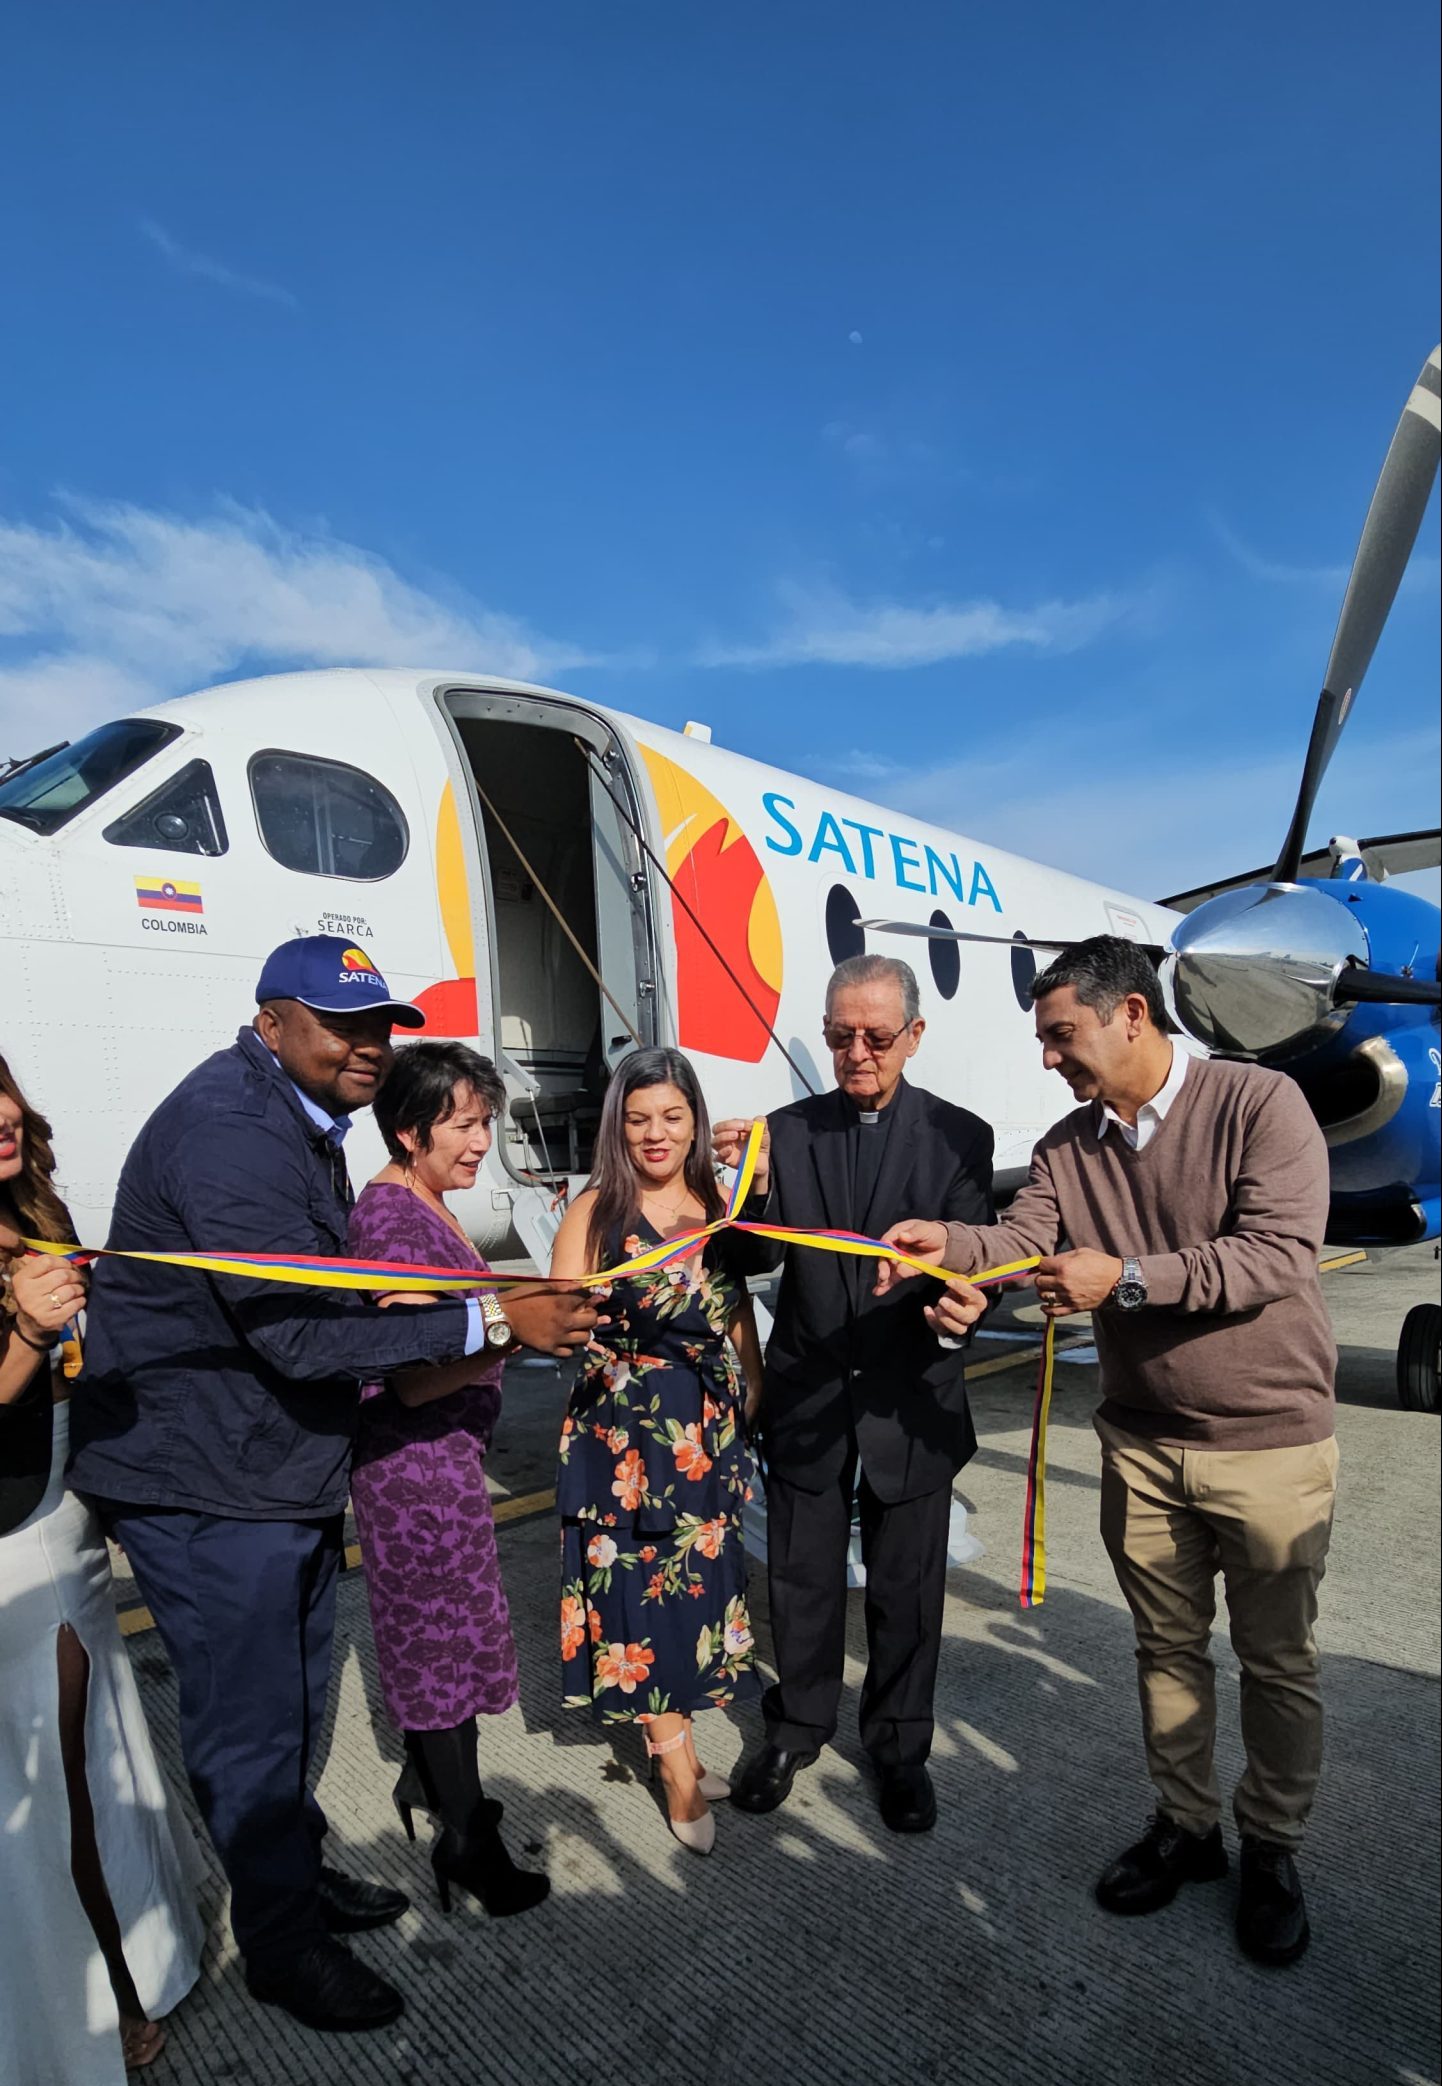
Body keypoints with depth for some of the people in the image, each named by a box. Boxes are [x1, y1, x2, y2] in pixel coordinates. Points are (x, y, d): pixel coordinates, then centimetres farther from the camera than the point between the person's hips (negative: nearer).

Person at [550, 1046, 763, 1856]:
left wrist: (754, 1395, 12)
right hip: (627, 1429, -4)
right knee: (644, 1582, 4)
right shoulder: (595, 1211, -9)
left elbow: (740, 1311, 11)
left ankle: (671, 1735, 35)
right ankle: (680, 1765, 22)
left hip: (709, 1425, 4)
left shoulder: (719, 1202, 2)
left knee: (702, 1573, 13)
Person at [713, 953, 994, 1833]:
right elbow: (760, 1258, -6)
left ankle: (900, 1743, 41)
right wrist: (757, 1184, -26)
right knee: (802, 1578, 18)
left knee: (907, 1587, 17)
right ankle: (799, 1726, 43)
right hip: (807, 1396, 1)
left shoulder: (959, 1136, -7)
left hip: (910, 1398, -1)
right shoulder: (789, 1129, -3)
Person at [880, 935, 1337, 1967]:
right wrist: (951, 1243, -31)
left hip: (1270, 1439, -4)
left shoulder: (1259, 1103, -16)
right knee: (1168, 1646, 18)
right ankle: (1185, 1825, 39)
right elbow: (1022, 1239, -10)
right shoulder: (1069, 1146, 1)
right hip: (1143, 1442, 4)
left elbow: (1281, 1254, -24)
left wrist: (1125, 1279, -28)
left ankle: (1272, 1850, 36)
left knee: (1277, 1658, 14)